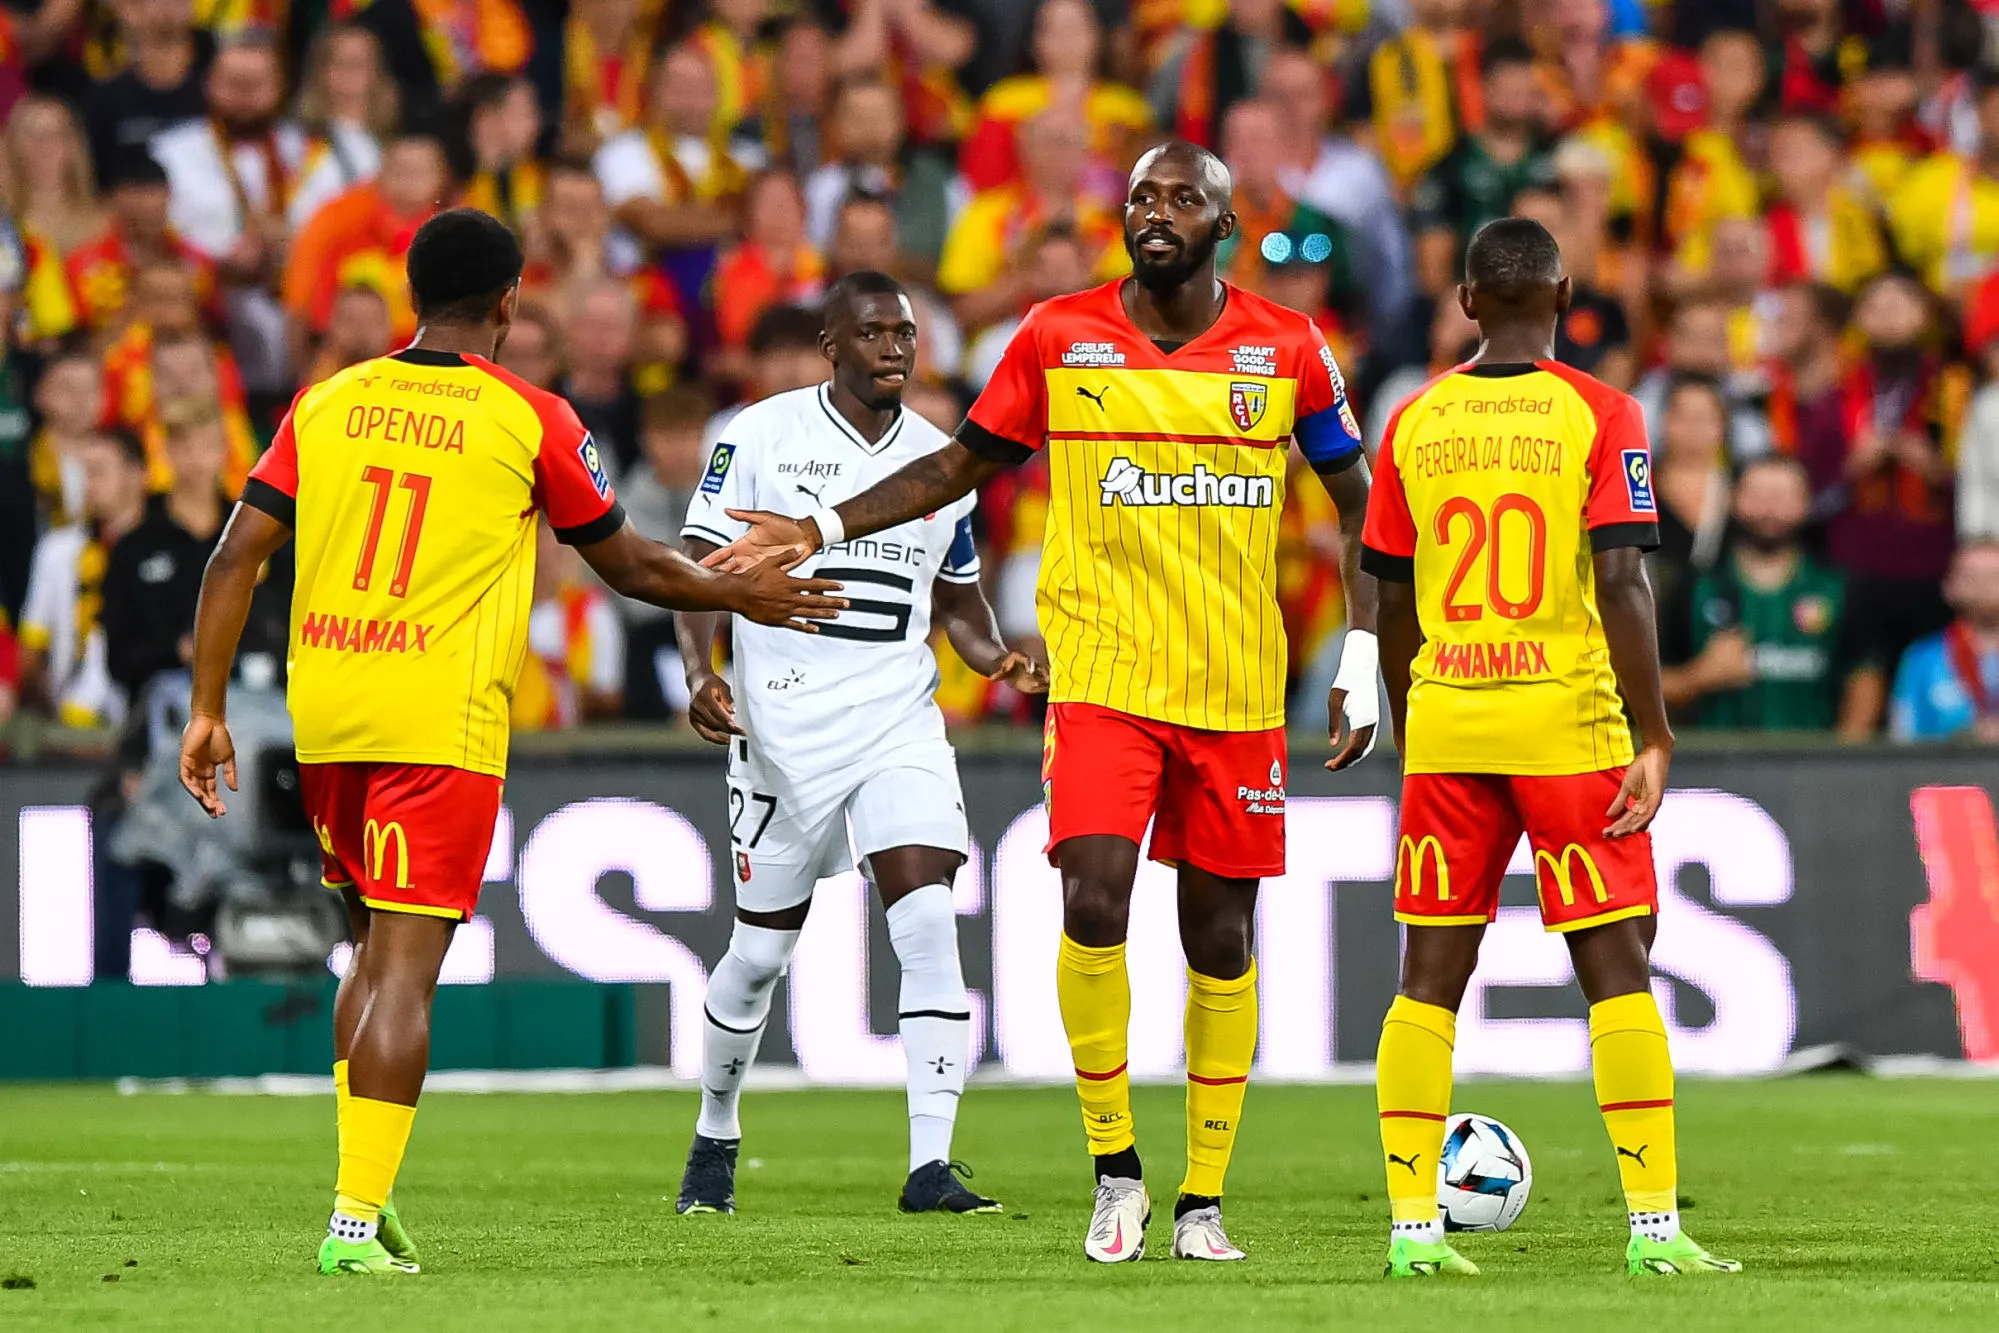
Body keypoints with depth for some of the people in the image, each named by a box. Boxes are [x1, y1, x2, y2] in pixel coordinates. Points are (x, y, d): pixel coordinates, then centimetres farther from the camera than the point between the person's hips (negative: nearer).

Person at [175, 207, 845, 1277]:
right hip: (440, 726, -5)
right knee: (405, 966, -6)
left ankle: (365, 1195, 17)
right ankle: (358, 1217, -13)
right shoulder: (531, 421, -2)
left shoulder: (326, 405, 7)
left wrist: (207, 710, 8)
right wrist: (742, 595, 24)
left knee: (375, 946, 20)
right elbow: (629, 564, 8)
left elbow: (235, 559, 3)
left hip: (324, 719, 5)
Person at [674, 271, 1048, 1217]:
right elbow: (702, 568, -3)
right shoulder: (760, 436, -3)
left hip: (900, 723, 2)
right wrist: (701, 673, -19)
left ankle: (930, 1166, -16)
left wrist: (998, 660, 1)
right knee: (761, 950, 8)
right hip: (783, 728, -2)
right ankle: (715, 1137, 32)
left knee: (928, 927, -15)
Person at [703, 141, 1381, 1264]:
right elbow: (963, 466, 14)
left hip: (1239, 689, 1)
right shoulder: (1060, 338, 2)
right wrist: (823, 529, 7)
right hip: (1102, 673, -1)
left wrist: (1364, 658, 3)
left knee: (1221, 937, 4)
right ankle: (1116, 1169, -2)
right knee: (1093, 902, -17)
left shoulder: (1288, 350, 1)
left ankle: (1205, 1199, 14)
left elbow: (1360, 500, 11)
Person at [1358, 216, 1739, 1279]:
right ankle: (1655, 1227, -2)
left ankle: (1413, 1229, 3)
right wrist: (1656, 740, -9)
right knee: (1615, 970, 2)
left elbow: (1392, 603, 10)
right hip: (1566, 719, -3)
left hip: (1445, 724, 3)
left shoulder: (1415, 422, 6)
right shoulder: (1600, 416, -4)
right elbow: (1619, 584, -12)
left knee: (1430, 978, 6)